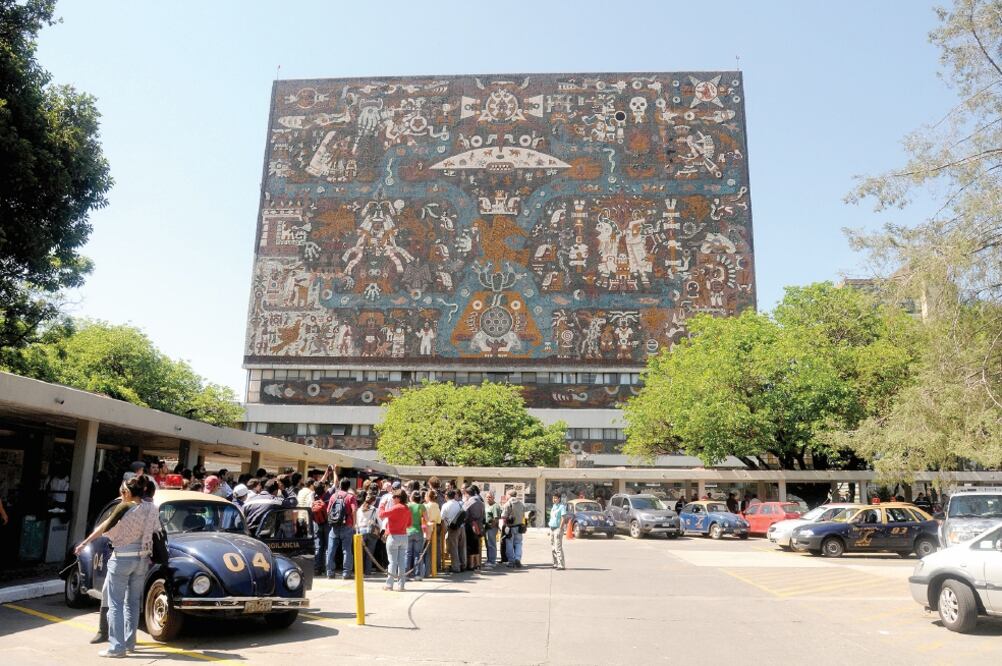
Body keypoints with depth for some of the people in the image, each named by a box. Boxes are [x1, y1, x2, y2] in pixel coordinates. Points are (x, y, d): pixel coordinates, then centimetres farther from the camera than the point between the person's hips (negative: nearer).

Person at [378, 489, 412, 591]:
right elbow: (409, 524, 13)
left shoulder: (395, 508, -15)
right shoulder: (407, 510, 6)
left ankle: (389, 584, 5)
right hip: (404, 536, 6)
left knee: (393, 561, 0)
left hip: (393, 536, -6)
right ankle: (401, 585, 9)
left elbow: (381, 514, -16)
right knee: (401, 561, 8)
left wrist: (382, 505, -1)